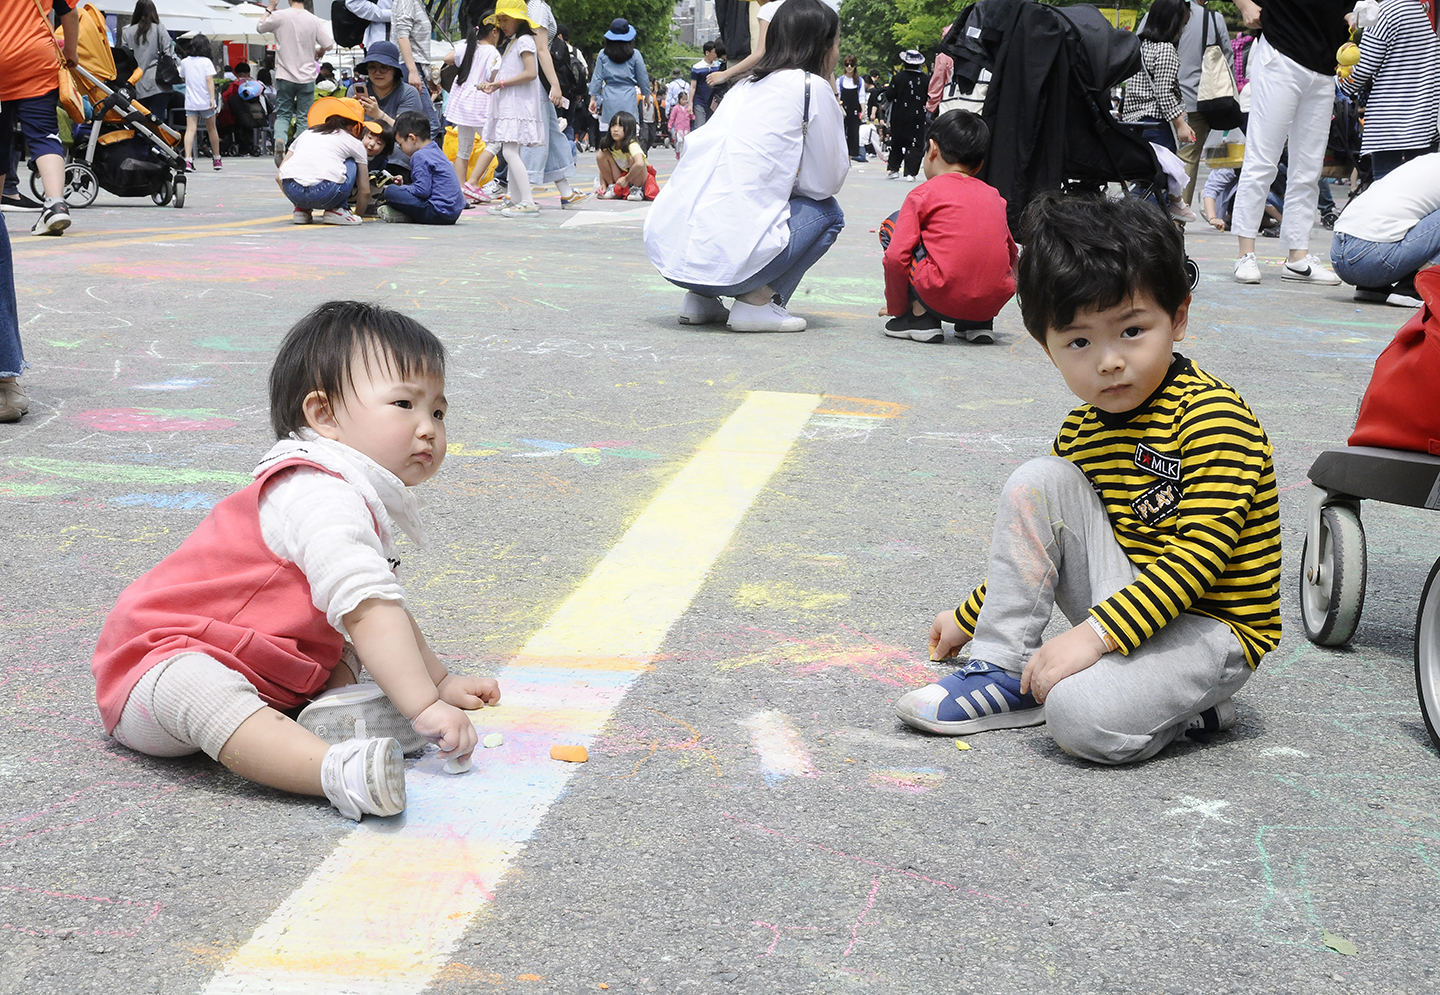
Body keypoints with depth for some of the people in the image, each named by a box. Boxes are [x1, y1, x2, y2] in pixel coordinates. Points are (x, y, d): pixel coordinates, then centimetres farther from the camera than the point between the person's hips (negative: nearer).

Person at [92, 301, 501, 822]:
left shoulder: (362, 502, 12)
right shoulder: (321, 501, -23)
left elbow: (388, 608, 26)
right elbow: (370, 607, -33)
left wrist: (441, 682, 20)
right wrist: (423, 706, -36)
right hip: (161, 665, -11)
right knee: (200, 691, -41)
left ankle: (331, 710, -19)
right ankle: (338, 770, -61)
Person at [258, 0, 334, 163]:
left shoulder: (279, 16, -5)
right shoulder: (314, 21, -4)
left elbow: (260, 27, 11)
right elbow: (328, 45, -1)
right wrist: (318, 52, 20)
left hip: (285, 76, 0)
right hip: (307, 77, 0)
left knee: (283, 114, 9)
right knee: (304, 118, 8)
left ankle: (279, 139, -18)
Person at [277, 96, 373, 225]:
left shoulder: (305, 134, 29)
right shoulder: (355, 143, 22)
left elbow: (279, 176, 25)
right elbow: (364, 191, 24)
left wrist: (299, 202, 37)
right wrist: (358, 213, 42)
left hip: (292, 191, 3)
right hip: (326, 193, -3)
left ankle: (301, 209, 18)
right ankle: (337, 210, 14)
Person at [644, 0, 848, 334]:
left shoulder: (746, 86, 24)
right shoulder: (812, 86, 2)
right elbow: (826, 182, 7)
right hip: (726, 254, -7)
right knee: (827, 213, 15)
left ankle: (700, 298, 16)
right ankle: (757, 301, 0)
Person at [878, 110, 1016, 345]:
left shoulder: (924, 193, 2)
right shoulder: (995, 197, 17)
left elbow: (896, 257, -6)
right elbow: (1011, 254, 23)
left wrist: (896, 307, 8)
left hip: (943, 301, -5)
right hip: (993, 304, 5)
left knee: (892, 225, 14)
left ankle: (920, 316, 5)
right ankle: (980, 323, 16)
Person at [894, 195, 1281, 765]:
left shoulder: (1214, 415, -18)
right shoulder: (1083, 430, 5)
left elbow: (1200, 554, -26)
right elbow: (1038, 541, 21)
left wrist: (1091, 636, -30)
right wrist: (967, 617, 24)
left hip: (1209, 626, -7)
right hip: (1127, 599, 7)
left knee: (1083, 717, -32)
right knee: (1036, 481, -11)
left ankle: (1187, 705, 0)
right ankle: (1002, 673, -8)